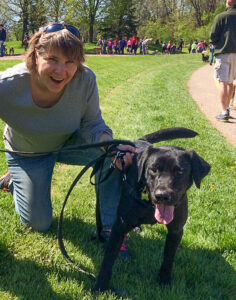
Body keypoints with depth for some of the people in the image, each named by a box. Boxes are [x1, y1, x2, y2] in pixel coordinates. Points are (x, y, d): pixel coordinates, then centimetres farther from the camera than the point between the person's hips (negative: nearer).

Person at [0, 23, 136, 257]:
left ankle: (109, 227, -7)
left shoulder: (85, 79, -30)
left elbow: (92, 124, -18)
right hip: (27, 154, -1)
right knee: (40, 224, 5)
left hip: (69, 141, 2)